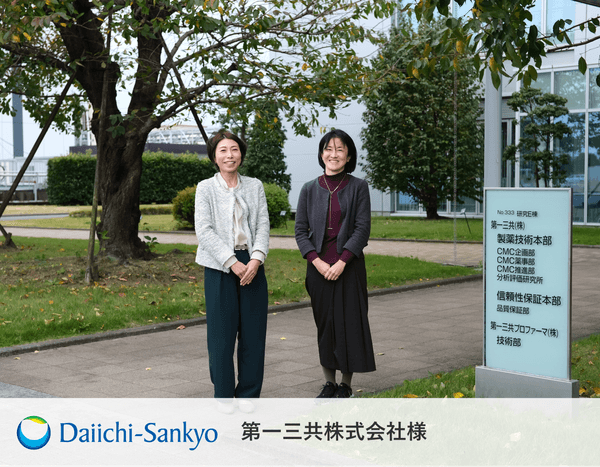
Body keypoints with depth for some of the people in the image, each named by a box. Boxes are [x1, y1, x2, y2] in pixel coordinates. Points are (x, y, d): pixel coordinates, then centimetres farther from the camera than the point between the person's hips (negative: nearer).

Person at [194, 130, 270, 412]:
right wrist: (233, 263, -14)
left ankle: (247, 394, 16)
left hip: (252, 265, 3)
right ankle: (224, 394, 14)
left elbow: (263, 225, 4)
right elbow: (204, 231, -7)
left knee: (253, 332, 4)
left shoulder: (255, 186, 11)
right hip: (220, 268, -3)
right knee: (221, 333, 1)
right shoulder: (205, 188, 2)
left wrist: (256, 259, -12)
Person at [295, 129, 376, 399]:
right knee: (324, 323, 7)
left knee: (349, 322, 0)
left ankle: (346, 384, 12)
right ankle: (329, 382, 18)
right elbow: (300, 230, 4)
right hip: (318, 266, 2)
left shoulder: (358, 187, 0)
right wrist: (316, 261, -9)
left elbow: (363, 228, -5)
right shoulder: (310, 190, 6)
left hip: (349, 265, -2)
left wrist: (342, 262, -14)